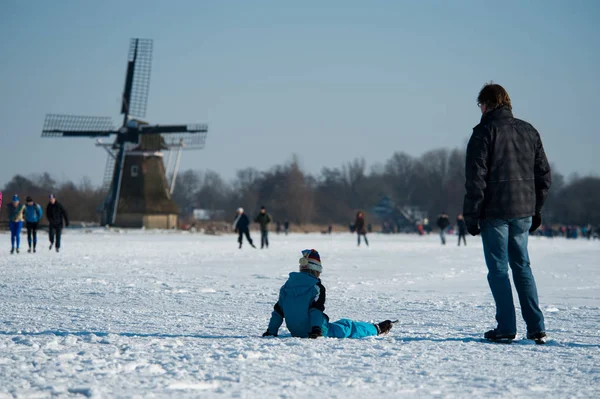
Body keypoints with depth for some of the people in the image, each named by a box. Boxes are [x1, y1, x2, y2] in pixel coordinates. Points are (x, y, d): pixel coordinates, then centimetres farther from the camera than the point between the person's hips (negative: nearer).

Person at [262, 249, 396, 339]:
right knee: (348, 327, 15)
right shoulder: (316, 287, -11)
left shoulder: (288, 285, 6)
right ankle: (377, 330, 30)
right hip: (316, 331, -6)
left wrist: (271, 331, 11)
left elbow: (278, 310, 7)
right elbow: (316, 309, -22)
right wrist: (316, 330, -25)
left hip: (295, 331, 6)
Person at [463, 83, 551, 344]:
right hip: (523, 212, 5)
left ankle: (506, 328, -1)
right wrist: (536, 209, 18)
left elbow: (476, 178, -12)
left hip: (494, 212, -5)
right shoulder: (529, 131, 10)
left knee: (498, 268, 2)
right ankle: (536, 328, 8)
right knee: (522, 266, 13)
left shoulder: (484, 132, -7)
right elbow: (544, 175, 12)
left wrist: (471, 215, -7)